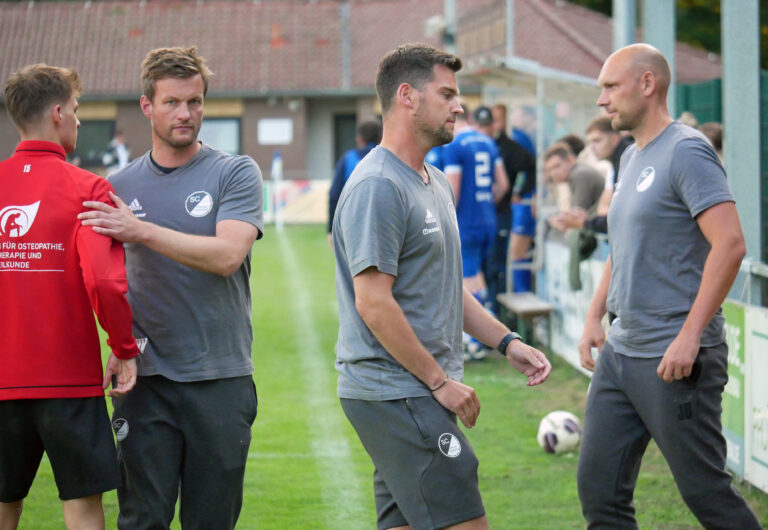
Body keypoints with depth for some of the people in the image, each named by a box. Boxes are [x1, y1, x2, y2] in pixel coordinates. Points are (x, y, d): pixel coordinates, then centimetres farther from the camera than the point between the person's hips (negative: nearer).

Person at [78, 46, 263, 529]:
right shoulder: (120, 185, 10)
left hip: (221, 376, -2)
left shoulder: (236, 173, 1)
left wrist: (142, 231, -19)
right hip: (147, 377, 2)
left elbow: (228, 254, -15)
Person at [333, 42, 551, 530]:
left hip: (420, 394, 10)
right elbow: (373, 303, -20)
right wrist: (440, 381, -16)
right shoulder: (377, 188, -15)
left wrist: (508, 342, 16)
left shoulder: (437, 184, 17)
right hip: (395, 394, -10)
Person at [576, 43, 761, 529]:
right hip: (620, 351, 9)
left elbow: (729, 244, -22)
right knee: (600, 489, 7)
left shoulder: (686, 152, -12)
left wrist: (690, 335, -24)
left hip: (674, 359, -9)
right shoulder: (632, 159, 16)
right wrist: (595, 317, 17)